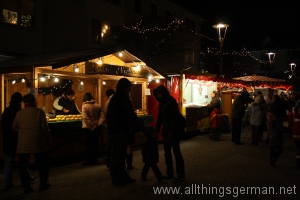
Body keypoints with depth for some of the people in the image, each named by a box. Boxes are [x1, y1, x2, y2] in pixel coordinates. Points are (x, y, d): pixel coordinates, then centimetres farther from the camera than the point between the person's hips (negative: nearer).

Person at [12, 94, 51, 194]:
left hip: (23, 145, 2)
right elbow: (45, 128, -7)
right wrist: (48, 141, 3)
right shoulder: (40, 112, -6)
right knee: (42, 164, 14)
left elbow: (14, 127, 11)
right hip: (38, 144, -1)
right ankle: (43, 184, 22)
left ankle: (26, 186, 11)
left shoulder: (19, 113, 2)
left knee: (23, 166, 11)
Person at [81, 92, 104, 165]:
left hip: (88, 127, -4)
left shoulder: (84, 106, -10)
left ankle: (89, 160, 9)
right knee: (96, 143, 13)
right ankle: (95, 160, 19)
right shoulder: (98, 105, 1)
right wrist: (99, 123, -5)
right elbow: (102, 115, -4)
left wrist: (92, 126, -15)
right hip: (97, 127, 4)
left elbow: (85, 118, -19)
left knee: (88, 144, 6)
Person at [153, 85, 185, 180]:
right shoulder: (161, 102, 9)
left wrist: (171, 131, -19)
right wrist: (157, 129, 7)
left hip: (174, 129, -8)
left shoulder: (171, 101, -12)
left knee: (176, 150, -3)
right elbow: (160, 117, 12)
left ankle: (181, 174, 6)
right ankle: (169, 173, 15)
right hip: (165, 129, 8)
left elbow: (174, 117, -16)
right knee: (167, 151, 8)